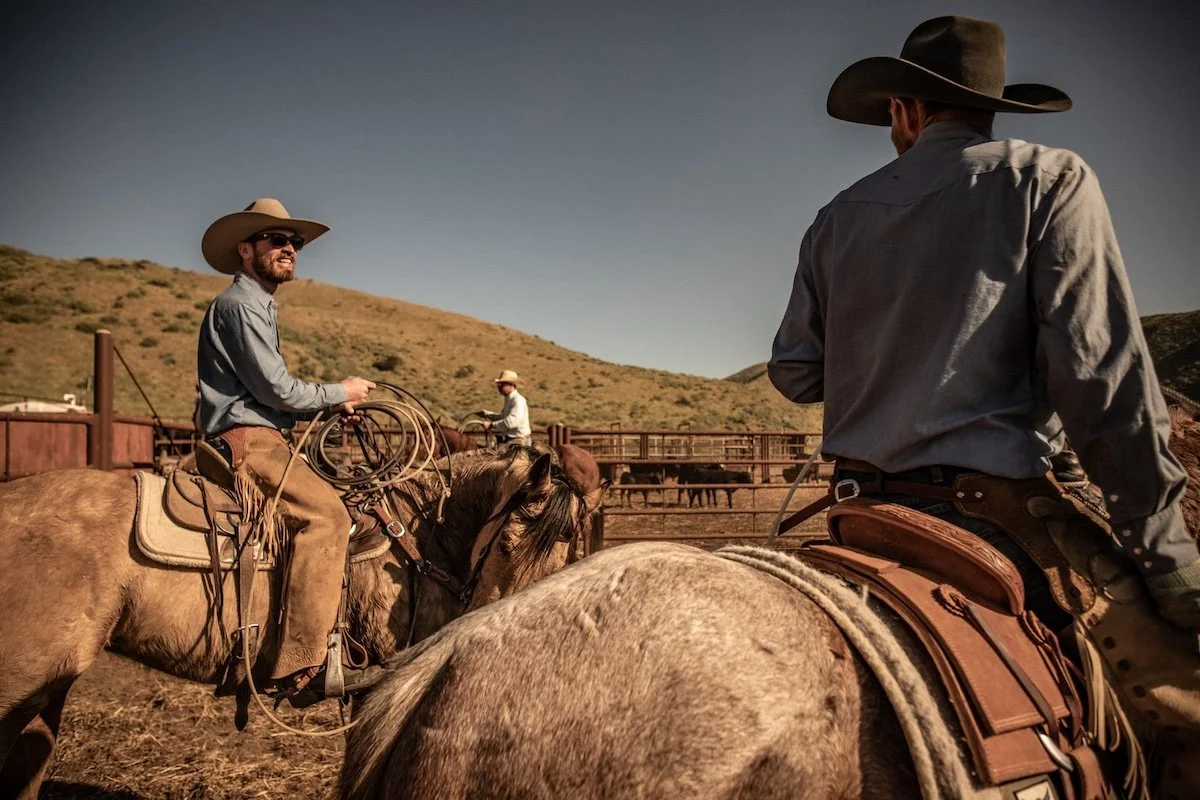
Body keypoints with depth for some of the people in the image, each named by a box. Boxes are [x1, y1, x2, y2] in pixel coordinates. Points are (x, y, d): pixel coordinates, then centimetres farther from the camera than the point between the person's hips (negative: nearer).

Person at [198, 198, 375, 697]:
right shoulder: (240, 304, -8)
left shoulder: (260, 307, 25)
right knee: (326, 513, -25)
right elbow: (278, 390, -15)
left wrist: (332, 403, 11)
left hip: (260, 439, 11)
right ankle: (302, 665, -29)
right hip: (245, 441, -11)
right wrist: (340, 393, -1)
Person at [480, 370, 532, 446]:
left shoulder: (518, 400, -18)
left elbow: (512, 422, -29)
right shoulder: (509, 399, 14)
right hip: (509, 439, 10)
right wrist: (487, 413, 16)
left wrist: (491, 425, -28)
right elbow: (503, 416, 29)